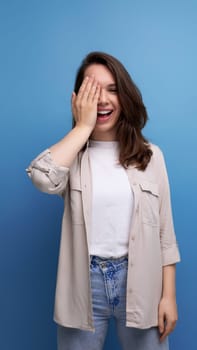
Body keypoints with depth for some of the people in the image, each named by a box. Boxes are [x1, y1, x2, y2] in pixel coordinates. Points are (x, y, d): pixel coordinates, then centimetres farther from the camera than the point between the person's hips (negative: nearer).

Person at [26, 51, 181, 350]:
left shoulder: (150, 156, 1)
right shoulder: (71, 155, -1)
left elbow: (165, 232, 2)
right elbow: (42, 178, -26)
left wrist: (169, 295, -1)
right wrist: (83, 126, -16)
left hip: (139, 281, 1)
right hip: (85, 282, 0)